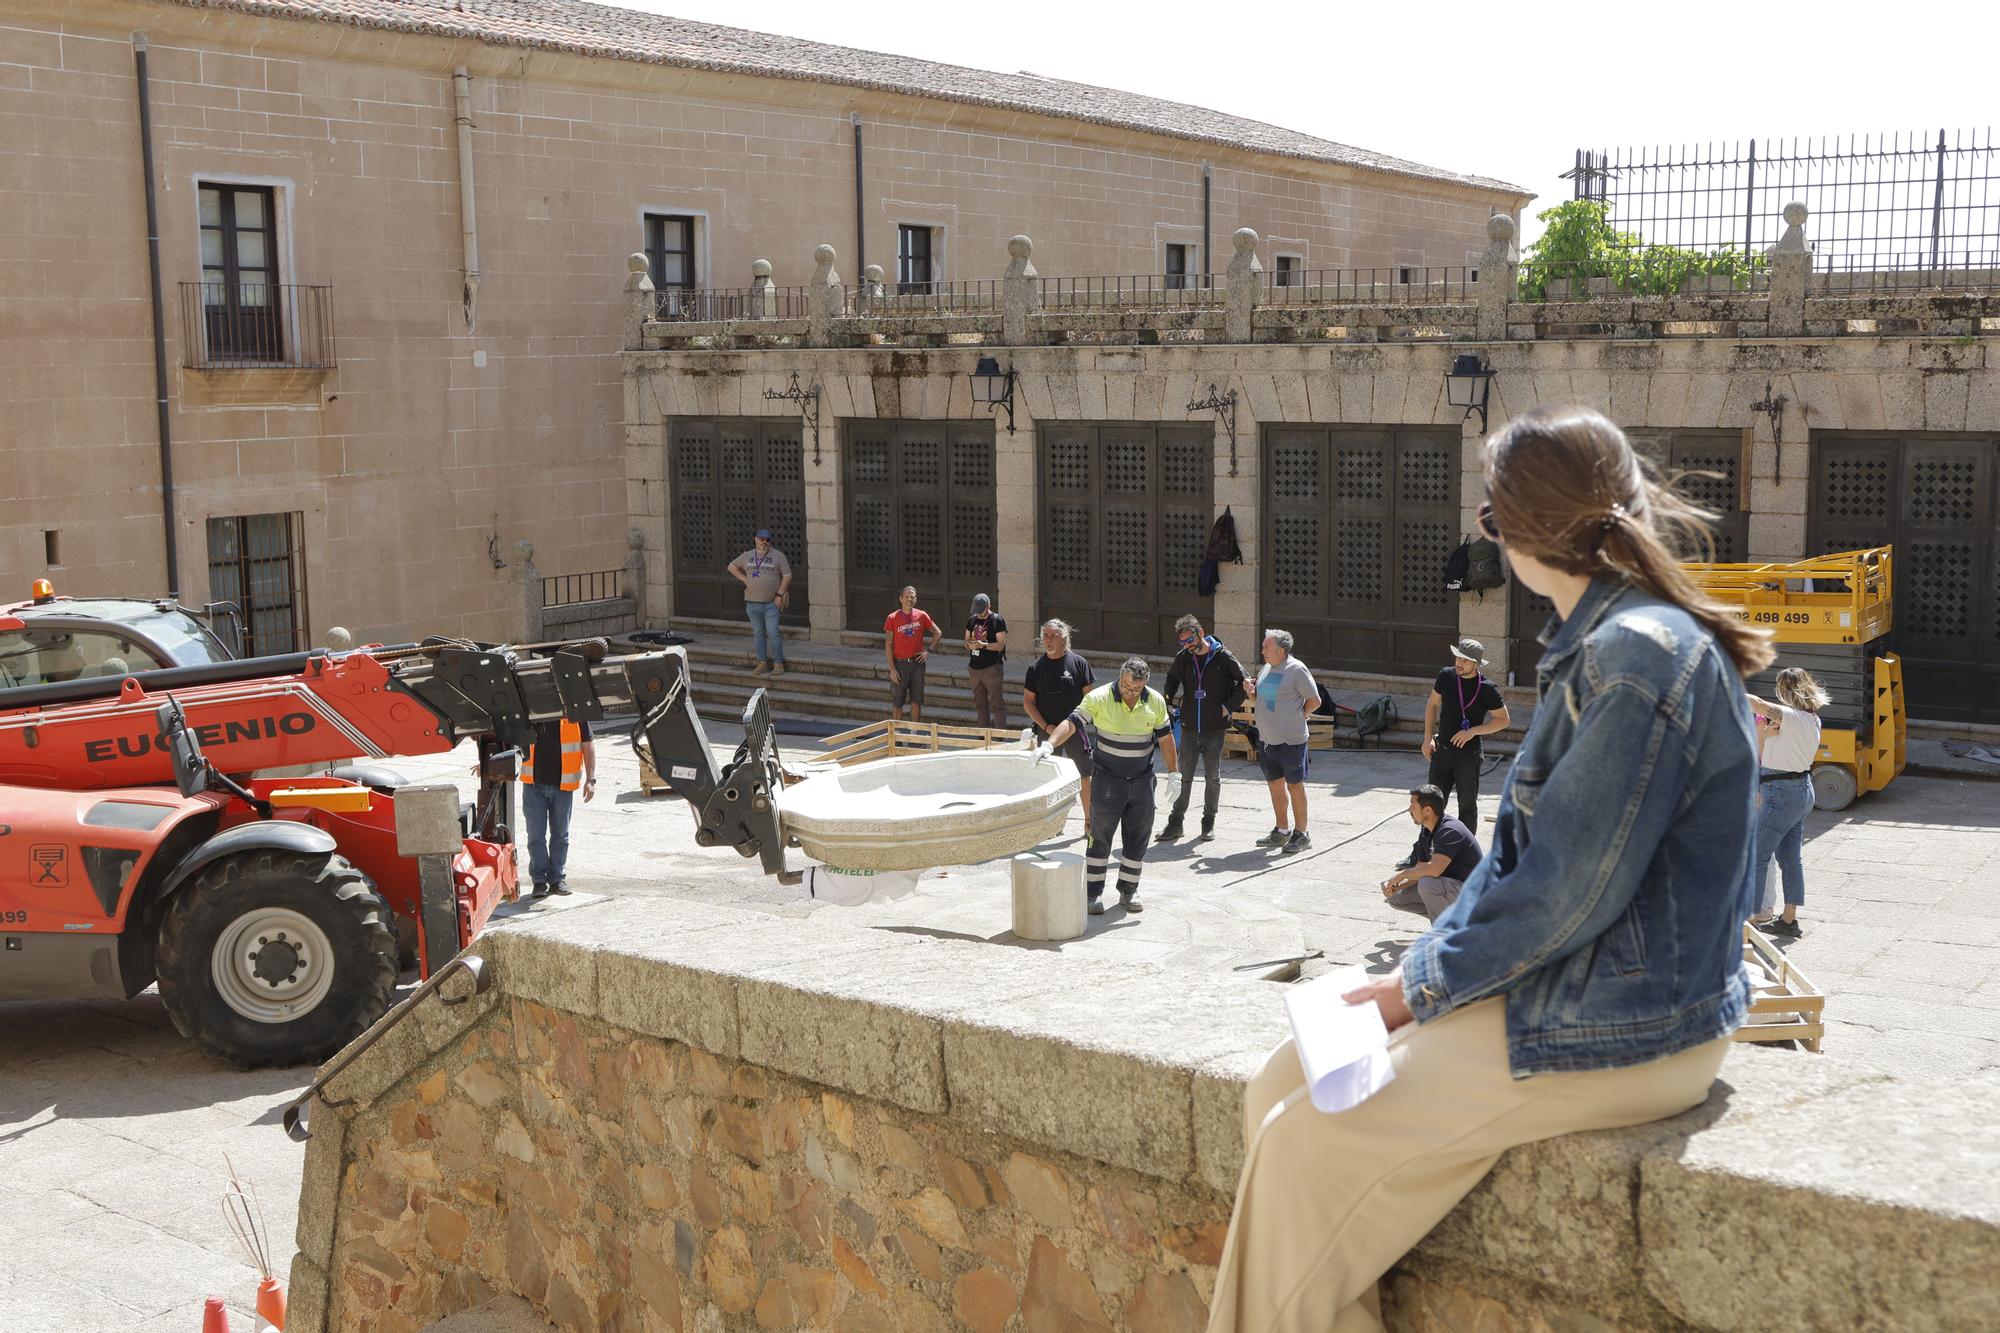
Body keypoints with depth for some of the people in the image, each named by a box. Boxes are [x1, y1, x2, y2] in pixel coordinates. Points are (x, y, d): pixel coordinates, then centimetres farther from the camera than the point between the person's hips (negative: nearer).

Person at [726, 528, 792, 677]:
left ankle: (778, 663, 0)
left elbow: (787, 575, -1)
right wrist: (744, 579, 7)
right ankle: (762, 662, 16)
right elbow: (731, 567, 21)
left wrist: (779, 594, -8)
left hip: (771, 603, -4)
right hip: (753, 602, 4)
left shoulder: (778, 555, 0)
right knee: (758, 633, 8)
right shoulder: (747, 556, 10)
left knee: (773, 633, -7)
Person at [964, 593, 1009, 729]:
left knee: (997, 703, -7)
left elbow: (1000, 645, -12)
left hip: (992, 667, -6)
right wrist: (969, 645, -8)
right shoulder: (972, 621, 11)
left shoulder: (997, 620, -8)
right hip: (974, 667, 7)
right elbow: (966, 641, 16)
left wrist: (982, 645, -25)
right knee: (980, 704, 12)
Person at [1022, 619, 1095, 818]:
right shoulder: (1036, 667, 2)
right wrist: (1046, 726, -7)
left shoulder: (1078, 663, -2)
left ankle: (1089, 821, 10)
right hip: (1047, 732, 2)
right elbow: (1027, 701, 3)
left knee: (1085, 777, -2)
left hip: (1074, 730, -2)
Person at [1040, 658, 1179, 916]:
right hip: (1107, 779, -3)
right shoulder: (1099, 698, -14)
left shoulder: (1156, 702, -2)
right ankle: (1093, 893, 7)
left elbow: (1165, 737, 8)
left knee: (1138, 837, 8)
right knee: (1100, 837, 0)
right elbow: (1072, 722, -23)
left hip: (1142, 779, 3)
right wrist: (1049, 744, -39)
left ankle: (1128, 891, 21)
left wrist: (1174, 773, 7)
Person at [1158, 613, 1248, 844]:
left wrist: (1229, 707, -7)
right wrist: (1168, 704, 8)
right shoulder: (1183, 658, 2)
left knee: (1213, 777, 8)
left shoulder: (1223, 657, -8)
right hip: (1189, 727, 2)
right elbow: (1171, 681, 19)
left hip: (1215, 729, -2)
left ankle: (1209, 823, 18)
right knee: (1184, 776, 4)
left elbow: (1244, 682, -1)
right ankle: (1175, 823, 9)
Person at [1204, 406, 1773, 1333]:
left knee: (1309, 1150, -13)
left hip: (1619, 1031, -10)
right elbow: (1524, 851, 16)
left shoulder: (1635, 655, -20)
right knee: (1282, 1085, 2)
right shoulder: (1601, 645, 13)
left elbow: (1566, 896, -22)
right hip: (1568, 989, 10)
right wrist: (1425, 964, 4)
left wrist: (1424, 987, -9)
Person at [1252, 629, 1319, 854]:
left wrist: (1297, 716, -2)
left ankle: (1301, 834, 7)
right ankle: (1282, 831, 25)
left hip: (1290, 740, -8)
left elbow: (1314, 701, -9)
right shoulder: (1266, 668, 11)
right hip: (1266, 738, 8)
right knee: (1276, 784, 14)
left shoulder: (1297, 670, -13)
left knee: (1294, 785, -1)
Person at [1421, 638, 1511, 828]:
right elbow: (1432, 704, 12)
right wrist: (1428, 738, 5)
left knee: (1467, 806, 7)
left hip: (1468, 755, -4)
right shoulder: (1446, 676, -2)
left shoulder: (1487, 689, -12)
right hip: (1442, 751, 4)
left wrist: (1473, 731, -17)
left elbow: (1503, 720, -6)